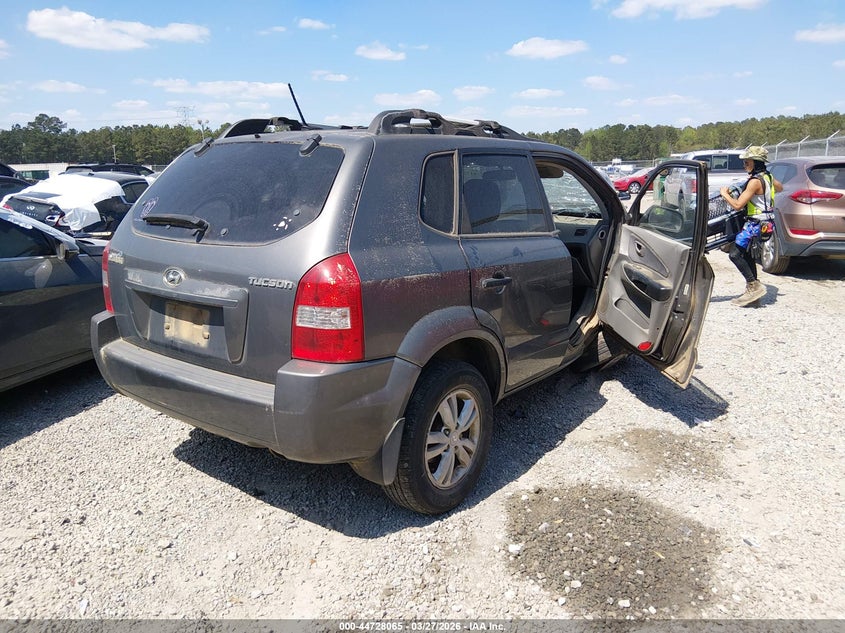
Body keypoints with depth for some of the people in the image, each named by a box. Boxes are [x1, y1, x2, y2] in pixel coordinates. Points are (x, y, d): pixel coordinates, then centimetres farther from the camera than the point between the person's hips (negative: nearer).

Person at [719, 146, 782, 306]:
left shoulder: (755, 181, -20)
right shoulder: (767, 176, 10)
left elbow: (738, 205, -24)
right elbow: (780, 188, 33)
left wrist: (725, 194, -9)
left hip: (755, 223, -10)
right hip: (763, 220, 10)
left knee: (735, 253, -13)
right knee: (747, 254, 18)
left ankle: (754, 286, -12)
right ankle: (753, 290, 24)